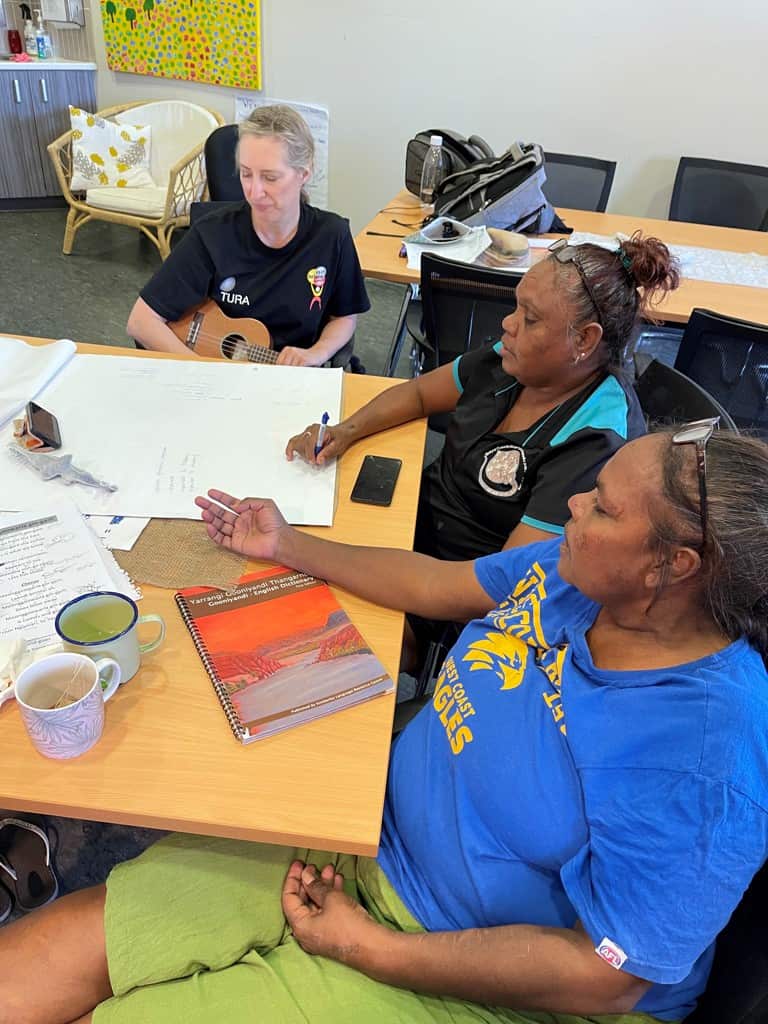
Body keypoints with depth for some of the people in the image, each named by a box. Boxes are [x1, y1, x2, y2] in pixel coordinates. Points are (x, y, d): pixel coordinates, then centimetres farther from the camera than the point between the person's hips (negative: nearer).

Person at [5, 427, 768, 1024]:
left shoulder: (704, 753, -28)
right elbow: (441, 584, 9)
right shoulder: (578, 570, -6)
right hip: (357, 844, 6)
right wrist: (286, 547, 15)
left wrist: (364, 947, -17)